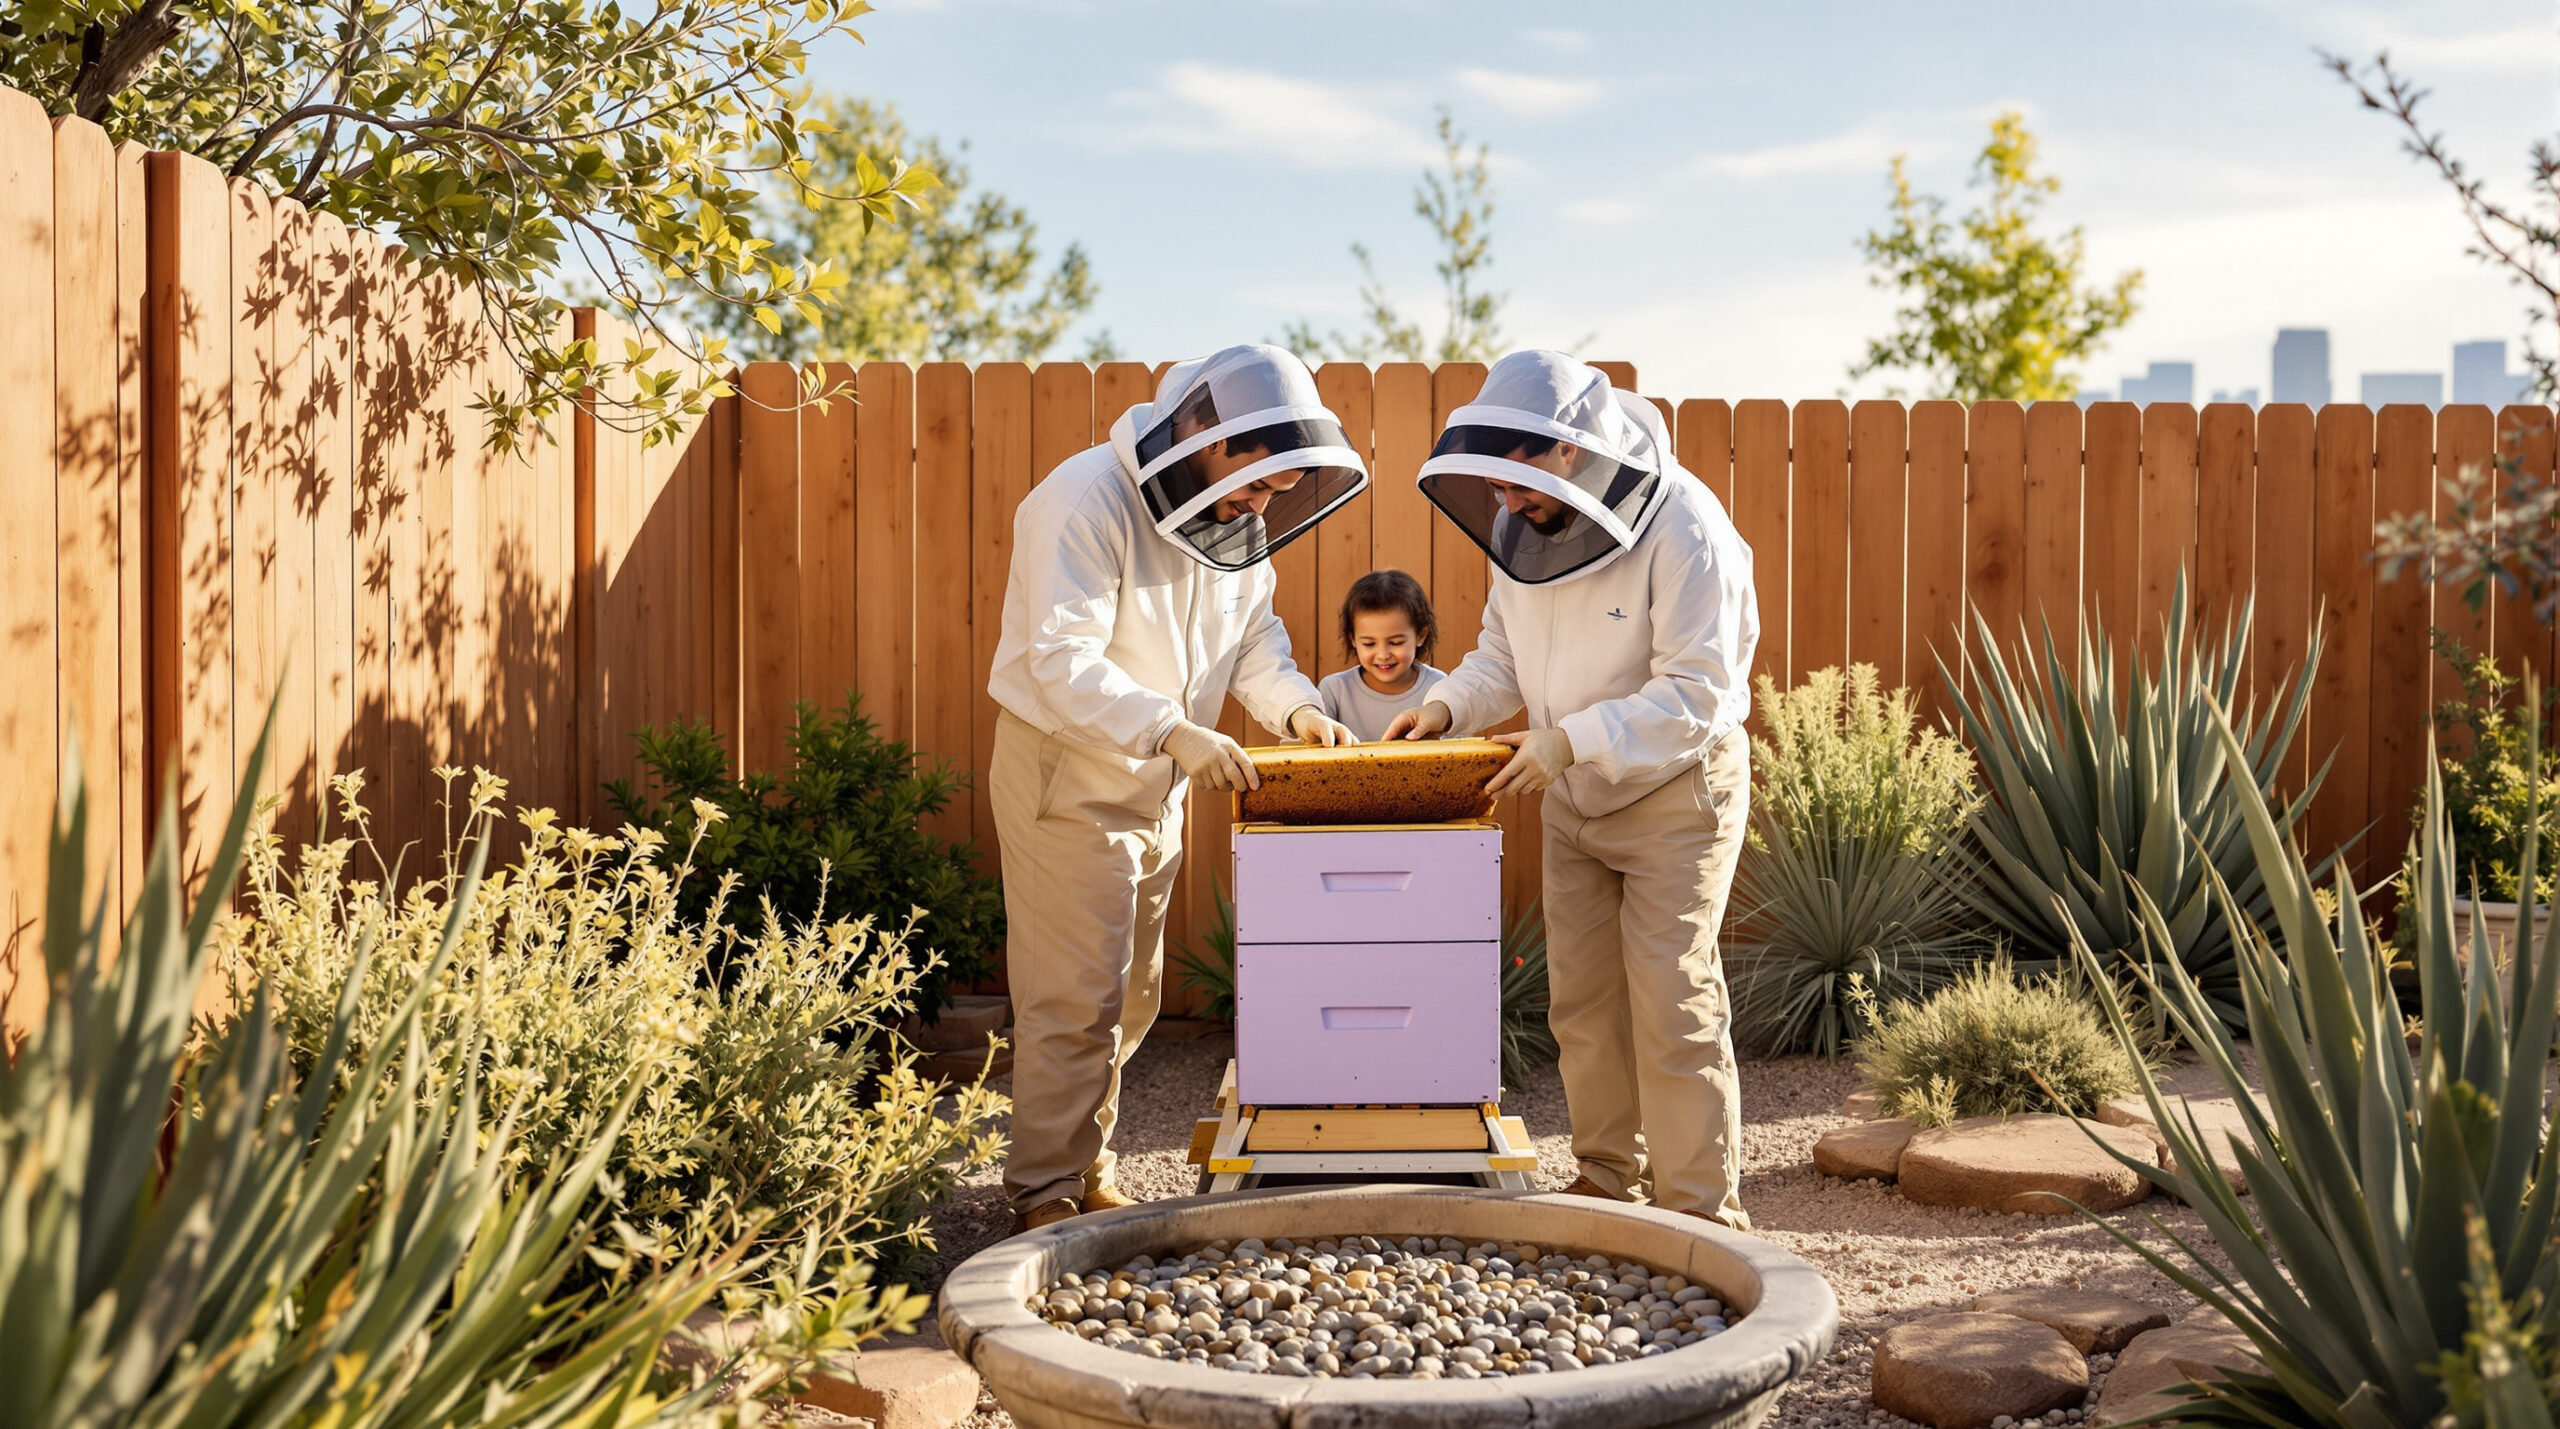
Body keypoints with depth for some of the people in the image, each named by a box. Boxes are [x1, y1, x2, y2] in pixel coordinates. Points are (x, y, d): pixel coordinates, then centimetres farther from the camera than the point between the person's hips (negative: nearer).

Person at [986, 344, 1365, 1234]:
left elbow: (1254, 636, 11)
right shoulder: (1089, 500, -23)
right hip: (1067, 779, -8)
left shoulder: (1238, 521, 2)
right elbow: (1064, 661, -30)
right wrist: (1173, 730, -40)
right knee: (1077, 1000, -6)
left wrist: (1296, 705, -9)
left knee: (1130, 996, 16)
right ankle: (1045, 1192, 7)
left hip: (1156, 786, 8)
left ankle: (1088, 1166, 30)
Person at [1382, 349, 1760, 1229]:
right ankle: (1607, 1180, 23)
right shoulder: (1518, 525, -4)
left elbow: (1697, 692, -25)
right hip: (1575, 795, 7)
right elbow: (1504, 652, 8)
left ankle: (1699, 1205, 2)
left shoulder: (1683, 529, -24)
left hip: (1677, 789, -7)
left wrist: (1570, 739, -29)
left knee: (1670, 993, -8)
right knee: (1580, 994, 10)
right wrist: (1449, 705, -11)